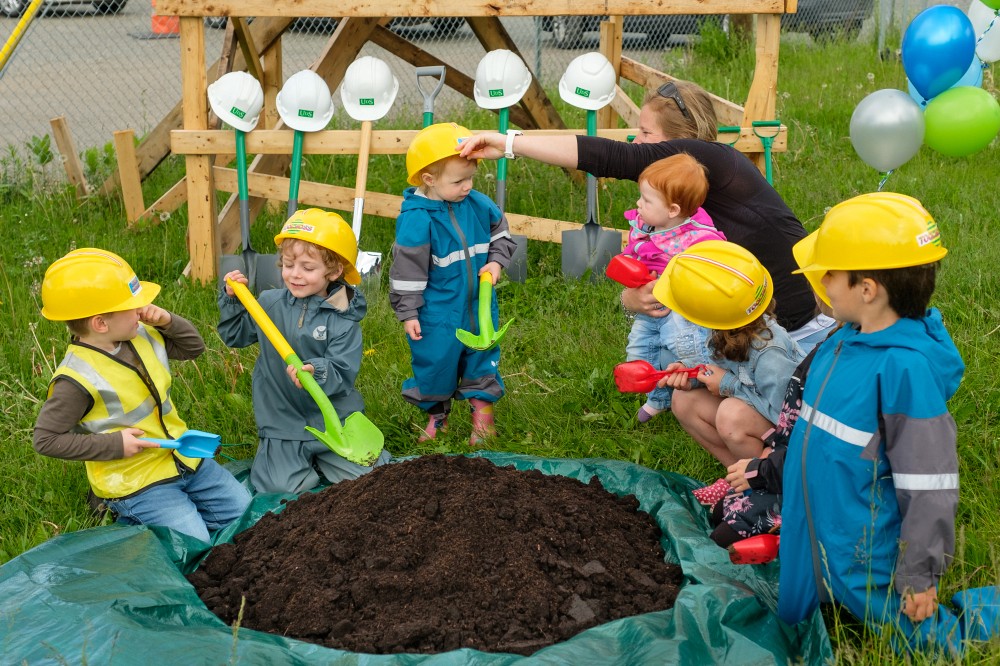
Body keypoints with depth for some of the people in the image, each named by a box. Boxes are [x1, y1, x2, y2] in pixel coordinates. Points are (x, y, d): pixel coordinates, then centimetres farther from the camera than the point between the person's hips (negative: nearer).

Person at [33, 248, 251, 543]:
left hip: (185, 459, 7)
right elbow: (46, 439, -17)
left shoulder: (143, 336, -2)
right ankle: (134, 519, 9)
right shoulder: (77, 379, -23)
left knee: (245, 510, 9)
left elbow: (194, 347, 12)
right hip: (135, 482, -7)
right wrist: (115, 445, -21)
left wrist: (168, 321, -8)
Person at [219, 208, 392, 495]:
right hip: (282, 422, 1)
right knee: (282, 487, -15)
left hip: (333, 420, -1)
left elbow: (343, 373, -18)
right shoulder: (269, 303, 0)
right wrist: (232, 299, 0)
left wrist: (317, 372, -37)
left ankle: (318, 458, 20)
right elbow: (234, 336, 14)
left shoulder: (343, 320, -11)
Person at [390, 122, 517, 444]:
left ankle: (483, 408, 30)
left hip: (479, 305, 4)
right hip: (437, 312, -4)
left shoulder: (479, 205, -4)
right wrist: (408, 313, -10)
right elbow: (407, 269, -13)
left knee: (482, 355, 14)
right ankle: (436, 414, 30)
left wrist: (496, 261, -4)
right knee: (435, 361, 9)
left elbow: (501, 233, 14)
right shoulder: (416, 219, -19)